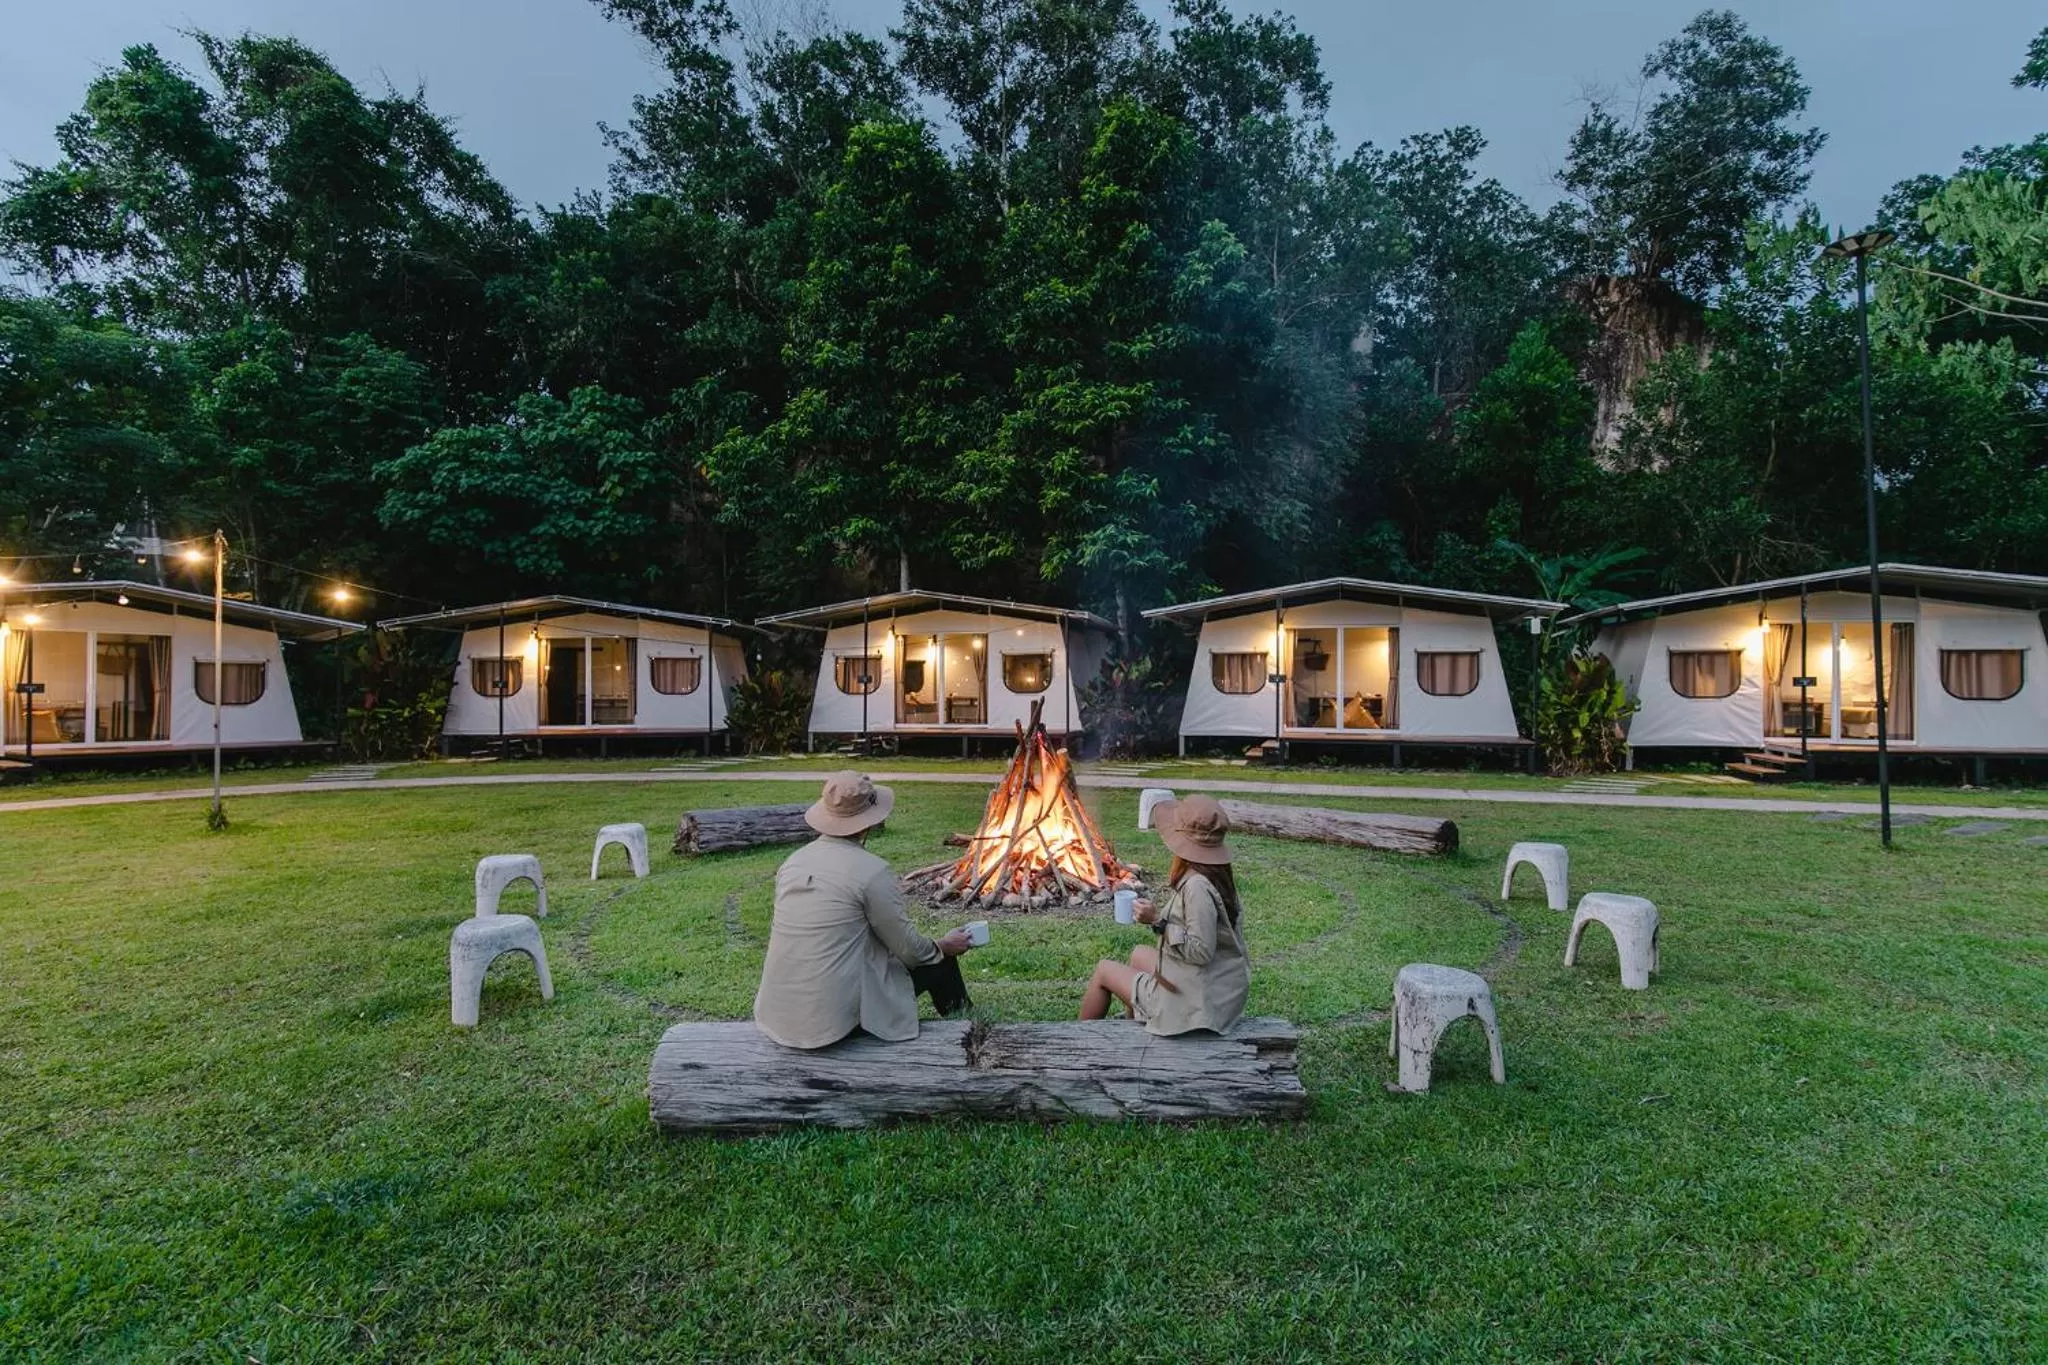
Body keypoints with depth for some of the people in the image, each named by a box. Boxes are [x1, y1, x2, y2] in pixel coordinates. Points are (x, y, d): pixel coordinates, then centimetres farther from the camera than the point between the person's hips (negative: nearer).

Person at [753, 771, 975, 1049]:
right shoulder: (872, 871, -16)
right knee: (939, 960, 14)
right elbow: (909, 948, -7)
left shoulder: (792, 862, 3)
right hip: (837, 1015, -6)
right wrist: (945, 946, 14)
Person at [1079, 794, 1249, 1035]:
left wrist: (1159, 921, -21)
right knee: (1138, 954, 30)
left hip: (1192, 999, -8)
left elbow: (1201, 951, -28)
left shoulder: (1197, 886, -28)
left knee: (1104, 969, 12)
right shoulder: (1219, 875, 0)